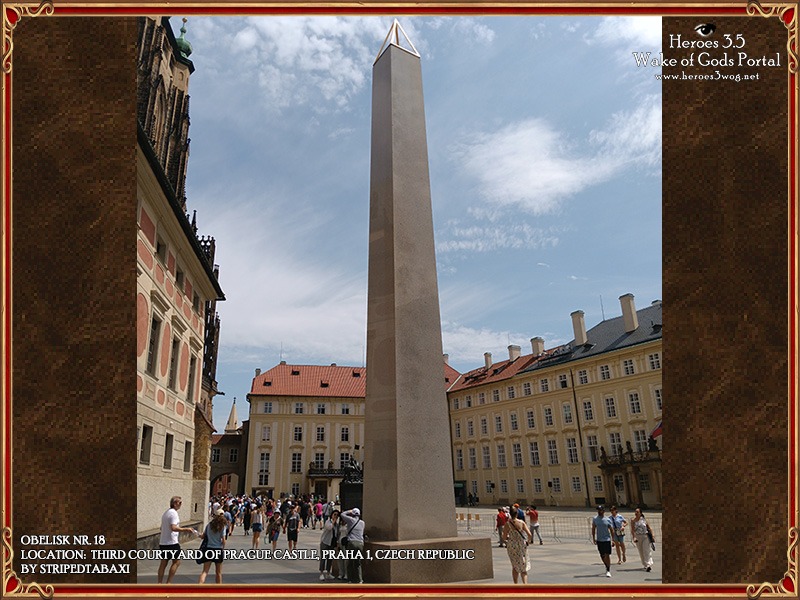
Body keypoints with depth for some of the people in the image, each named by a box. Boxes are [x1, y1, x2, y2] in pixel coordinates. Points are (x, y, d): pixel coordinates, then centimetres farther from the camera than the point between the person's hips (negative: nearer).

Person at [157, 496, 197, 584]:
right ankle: (168, 583, 1)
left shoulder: (166, 513, 15)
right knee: (176, 562, 1)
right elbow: (173, 527, -25)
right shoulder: (174, 513, -15)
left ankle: (160, 583, 14)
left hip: (163, 542, 9)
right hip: (172, 543, -9)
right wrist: (186, 529, -22)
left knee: (163, 563, 12)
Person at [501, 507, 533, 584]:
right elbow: (530, 535, -12)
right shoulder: (522, 522, -9)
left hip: (512, 546, 0)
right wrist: (528, 542, 7)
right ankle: (525, 584, -7)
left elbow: (504, 538, -11)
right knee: (524, 567, 12)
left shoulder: (507, 523, -12)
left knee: (515, 566, 18)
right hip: (522, 546, 0)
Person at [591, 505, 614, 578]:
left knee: (607, 555, -7)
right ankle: (607, 567, 32)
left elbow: (612, 530, 1)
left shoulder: (608, 520, -5)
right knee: (602, 556, 11)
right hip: (599, 540, 3)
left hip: (607, 540, -3)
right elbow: (593, 529, 8)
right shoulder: (595, 519, 1)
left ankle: (608, 571, 0)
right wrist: (593, 538, 3)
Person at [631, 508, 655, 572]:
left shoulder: (644, 520, -1)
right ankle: (645, 565, 22)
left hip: (645, 536, -2)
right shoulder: (633, 521, 0)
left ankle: (649, 565, -17)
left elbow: (649, 528, 5)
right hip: (638, 537, 2)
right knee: (641, 552, 8)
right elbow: (633, 530, -6)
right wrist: (634, 537, -18)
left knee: (647, 551, -11)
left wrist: (652, 536, -2)